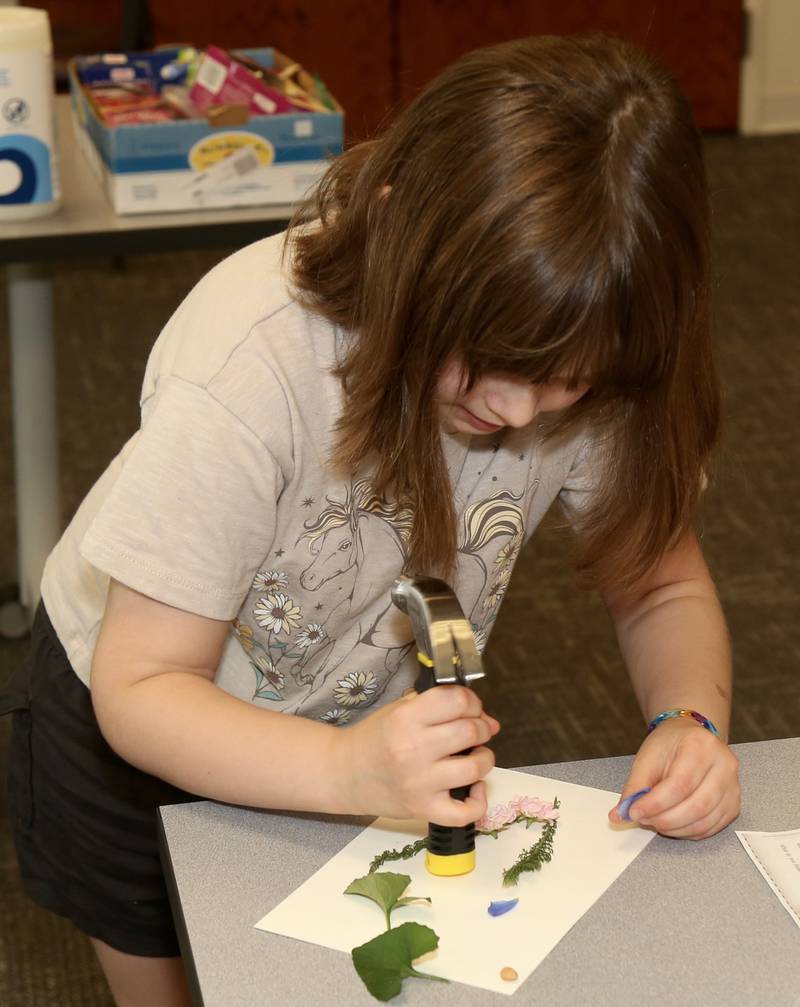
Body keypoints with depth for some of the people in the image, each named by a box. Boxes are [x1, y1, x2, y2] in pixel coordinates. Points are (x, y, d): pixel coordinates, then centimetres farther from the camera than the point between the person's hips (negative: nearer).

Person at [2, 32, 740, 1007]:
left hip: (375, 724, 3)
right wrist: (348, 770, -51)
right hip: (141, 732, -3)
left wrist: (690, 720, -33)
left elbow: (660, 586, -11)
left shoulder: (584, 359, -26)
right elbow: (142, 690, -33)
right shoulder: (256, 359, -39)